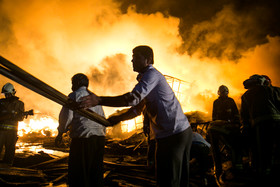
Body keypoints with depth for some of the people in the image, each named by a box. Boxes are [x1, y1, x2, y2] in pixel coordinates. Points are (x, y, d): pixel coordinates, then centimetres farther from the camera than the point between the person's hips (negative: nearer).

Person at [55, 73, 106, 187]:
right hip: (100, 138, 7)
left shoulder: (74, 95, 3)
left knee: (78, 174, -3)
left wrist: (60, 133, 7)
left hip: (84, 136, -7)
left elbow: (66, 116, -5)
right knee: (96, 174, 12)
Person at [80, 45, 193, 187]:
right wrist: (118, 118, 13)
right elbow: (138, 108, 25)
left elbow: (134, 98, -28)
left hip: (174, 134, -10)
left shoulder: (152, 74, -13)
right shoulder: (145, 78, 20)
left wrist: (99, 100, -31)